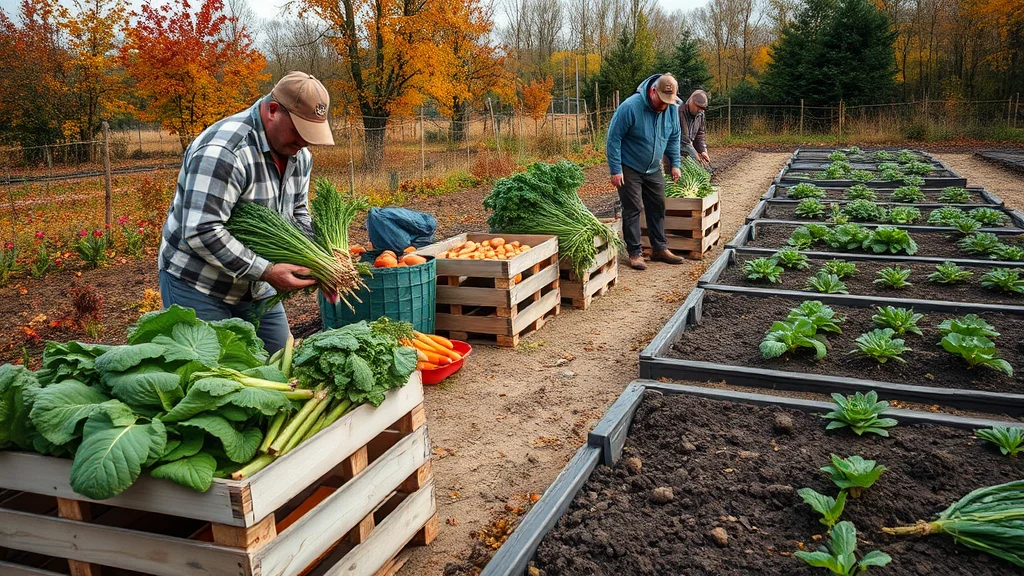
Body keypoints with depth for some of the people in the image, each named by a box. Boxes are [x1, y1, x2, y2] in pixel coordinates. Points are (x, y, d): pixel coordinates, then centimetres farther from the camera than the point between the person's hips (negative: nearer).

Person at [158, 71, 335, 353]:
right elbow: (202, 232, -31)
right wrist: (266, 272, -30)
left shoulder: (298, 152, 0)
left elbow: (298, 212, 10)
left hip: (255, 286, 8)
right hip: (198, 286, -8)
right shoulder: (224, 150, -28)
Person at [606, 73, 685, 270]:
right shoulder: (630, 107, -24)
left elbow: (674, 138, 10)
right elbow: (613, 139, -19)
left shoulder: (672, 108, -6)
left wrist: (675, 163, 5)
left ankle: (660, 248, 21)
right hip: (629, 168, -6)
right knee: (632, 209, -4)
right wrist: (615, 170, -20)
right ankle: (635, 253, 4)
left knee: (658, 207, 10)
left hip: (653, 169, 6)